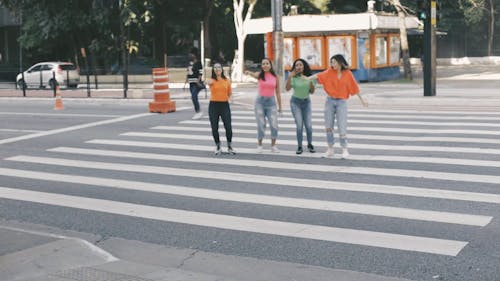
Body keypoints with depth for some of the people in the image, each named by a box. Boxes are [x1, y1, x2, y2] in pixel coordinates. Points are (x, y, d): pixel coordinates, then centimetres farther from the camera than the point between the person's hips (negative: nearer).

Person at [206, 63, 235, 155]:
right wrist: (208, 82, -52)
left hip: (225, 105, 1)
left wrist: (226, 99, 6)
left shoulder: (227, 81, 5)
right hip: (214, 105, -1)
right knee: (214, 128, 3)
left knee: (228, 127, -4)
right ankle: (218, 147, 20)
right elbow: (208, 82, -30)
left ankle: (229, 147, 14)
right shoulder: (212, 80, -2)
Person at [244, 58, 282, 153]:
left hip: (271, 101, 1)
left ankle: (273, 145, 11)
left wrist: (280, 106, 7)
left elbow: (278, 93, 8)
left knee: (274, 125, -4)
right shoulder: (260, 75, -3)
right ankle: (259, 145, 14)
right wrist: (249, 73, -52)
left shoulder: (275, 77, 3)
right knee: (261, 125, 1)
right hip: (260, 101, -1)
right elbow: (254, 75, -28)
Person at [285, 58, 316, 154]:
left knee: (309, 125, -2)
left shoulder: (308, 77, -1)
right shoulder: (294, 77, -11)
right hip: (296, 102, -3)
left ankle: (310, 145, 19)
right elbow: (287, 88, -26)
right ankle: (299, 147, 3)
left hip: (306, 102, 3)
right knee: (299, 125, -9)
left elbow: (312, 92, 2)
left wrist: (311, 82, -15)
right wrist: (289, 77, -36)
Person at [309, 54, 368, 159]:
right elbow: (319, 75, -16)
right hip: (330, 101, 2)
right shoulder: (330, 72, -1)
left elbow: (354, 87, 4)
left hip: (341, 102, -2)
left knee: (342, 127, -4)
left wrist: (362, 100, 10)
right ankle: (330, 150, 17)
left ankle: (345, 150, 8)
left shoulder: (348, 74, -3)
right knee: (328, 126, 6)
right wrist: (308, 78, -33)